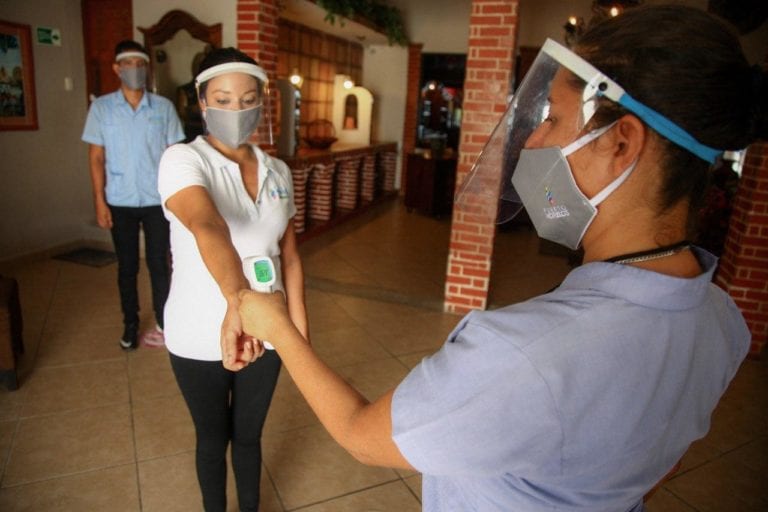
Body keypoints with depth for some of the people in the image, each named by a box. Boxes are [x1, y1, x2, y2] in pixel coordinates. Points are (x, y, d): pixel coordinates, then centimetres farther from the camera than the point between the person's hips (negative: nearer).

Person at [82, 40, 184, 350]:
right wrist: (99, 201, -4)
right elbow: (96, 157, 1)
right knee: (127, 266, 10)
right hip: (120, 202, 1)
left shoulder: (164, 107, 0)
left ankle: (164, 324, 18)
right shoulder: (101, 107, 1)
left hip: (157, 200, 0)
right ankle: (130, 325, 24)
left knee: (158, 263, 5)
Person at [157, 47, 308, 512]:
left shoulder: (278, 172, 0)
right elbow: (206, 227, -38)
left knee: (248, 435, 21)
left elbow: (290, 258, 6)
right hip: (200, 338, -3)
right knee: (213, 437, 19)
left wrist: (300, 329, 4)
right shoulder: (182, 160, -16)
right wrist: (237, 300, -55)